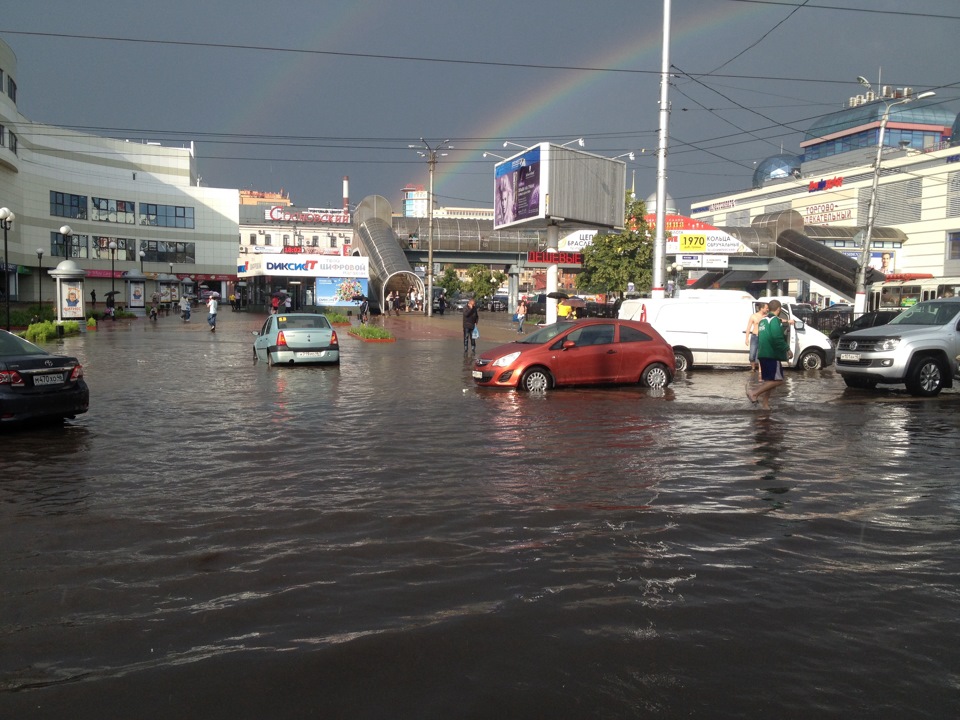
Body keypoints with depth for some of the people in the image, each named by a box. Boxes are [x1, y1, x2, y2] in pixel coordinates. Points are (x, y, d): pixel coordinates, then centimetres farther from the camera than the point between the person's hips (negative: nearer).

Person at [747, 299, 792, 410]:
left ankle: (766, 404, 14)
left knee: (768, 380, 14)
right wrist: (787, 350, -10)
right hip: (772, 355, -9)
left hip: (763, 354, 9)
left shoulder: (763, 321, 17)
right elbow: (777, 339, -22)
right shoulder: (775, 320, -11)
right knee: (778, 380, -9)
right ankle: (755, 394, -16)